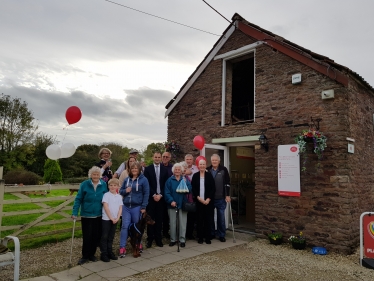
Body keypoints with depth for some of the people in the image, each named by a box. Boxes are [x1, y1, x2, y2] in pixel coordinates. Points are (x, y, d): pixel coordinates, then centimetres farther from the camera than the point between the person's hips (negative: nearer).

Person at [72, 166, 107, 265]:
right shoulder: (84, 184, -10)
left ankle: (91, 254, 28)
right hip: (86, 215, -2)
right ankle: (85, 256, 22)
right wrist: (74, 213, -12)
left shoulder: (104, 184, -3)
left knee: (96, 236, 9)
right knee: (87, 237, 3)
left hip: (99, 216, 2)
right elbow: (78, 199, -7)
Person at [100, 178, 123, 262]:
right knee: (104, 237, 3)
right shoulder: (106, 195, -8)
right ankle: (104, 254, 10)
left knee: (111, 237, 14)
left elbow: (120, 208, 4)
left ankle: (110, 252, 24)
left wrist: (117, 218, -9)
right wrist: (111, 218, -15)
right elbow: (106, 207, -14)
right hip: (106, 219, -5)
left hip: (115, 219, 5)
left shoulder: (119, 196, 7)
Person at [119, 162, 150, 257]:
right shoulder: (127, 179, 9)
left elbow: (146, 194, -7)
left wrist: (143, 207, -11)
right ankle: (122, 248, 3)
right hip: (126, 206, 3)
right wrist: (125, 191, -10)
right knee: (125, 226, -2)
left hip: (137, 207, -3)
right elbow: (121, 191, 14)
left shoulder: (143, 180, -5)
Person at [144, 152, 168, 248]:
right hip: (151, 197, -1)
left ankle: (158, 239, 15)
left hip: (161, 197, 1)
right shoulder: (148, 169, 2)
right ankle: (150, 239, 13)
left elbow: (166, 184, 3)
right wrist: (154, 195, -11)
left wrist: (160, 195, -8)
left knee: (159, 219, 6)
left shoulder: (165, 169, 6)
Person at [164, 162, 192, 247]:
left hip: (182, 204, 0)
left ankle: (182, 239, 15)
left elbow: (189, 190, -7)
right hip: (172, 204, 0)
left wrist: (185, 184, -23)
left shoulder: (185, 179, 5)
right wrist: (171, 201, -17)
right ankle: (173, 239, 20)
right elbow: (167, 192, -5)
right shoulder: (170, 180, 1)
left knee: (183, 223, 4)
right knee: (172, 223, 8)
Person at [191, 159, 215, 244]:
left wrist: (208, 199, -9)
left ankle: (208, 237, 13)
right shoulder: (195, 176, 4)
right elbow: (193, 188, 1)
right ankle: (200, 237, 14)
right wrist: (198, 198, -10)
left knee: (208, 219, 3)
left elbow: (213, 189, 0)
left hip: (208, 201, 0)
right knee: (199, 220, 4)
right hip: (198, 201, 0)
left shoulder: (209, 175, 3)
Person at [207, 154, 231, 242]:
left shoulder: (223, 170, -2)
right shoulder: (207, 170, 2)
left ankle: (221, 235, 18)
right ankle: (211, 233, 26)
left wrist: (227, 195, -6)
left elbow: (227, 183, -2)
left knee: (221, 217, 6)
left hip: (221, 198, -1)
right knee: (210, 216, 11)